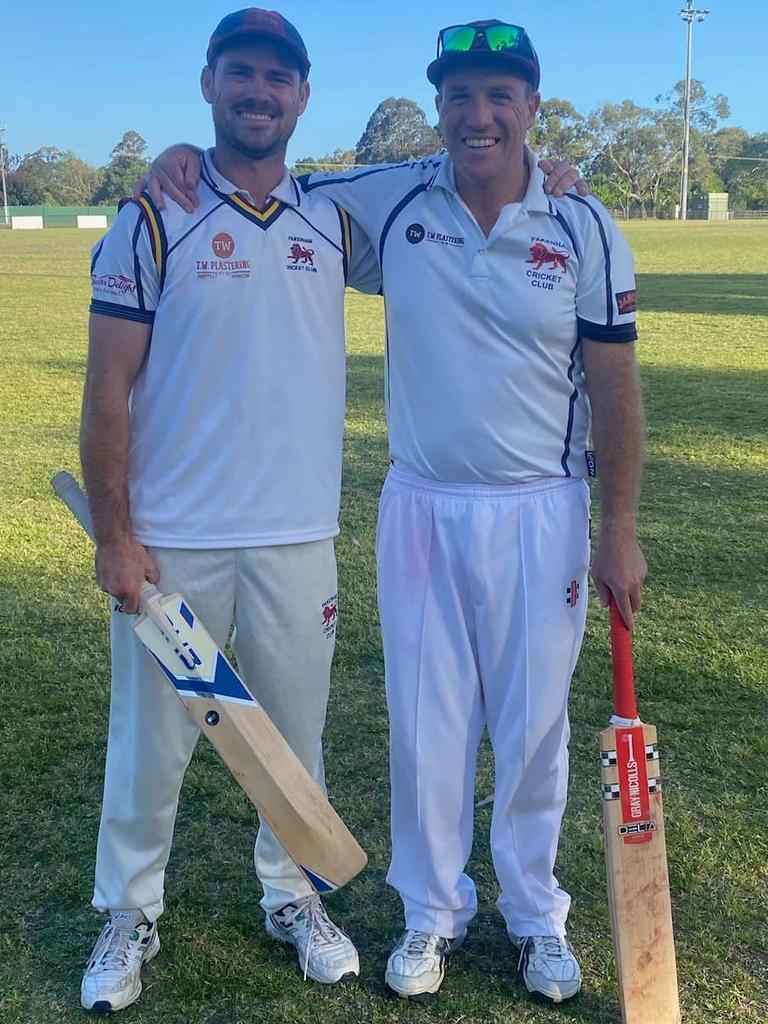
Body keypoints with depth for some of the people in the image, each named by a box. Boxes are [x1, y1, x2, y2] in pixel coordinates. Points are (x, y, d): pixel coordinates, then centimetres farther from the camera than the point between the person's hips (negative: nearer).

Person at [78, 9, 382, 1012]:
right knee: (150, 737, 8)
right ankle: (130, 913, 28)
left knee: (296, 731, 14)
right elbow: (108, 391, -5)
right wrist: (114, 533, -9)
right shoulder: (153, 221, -3)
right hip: (172, 539, -2)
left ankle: (293, 894, 34)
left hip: (299, 535, 3)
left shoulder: (335, 223, 6)